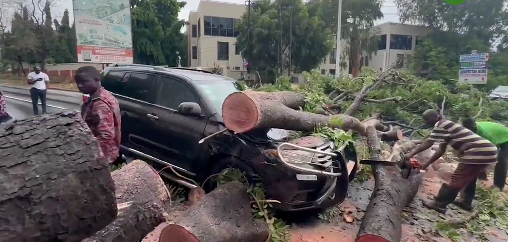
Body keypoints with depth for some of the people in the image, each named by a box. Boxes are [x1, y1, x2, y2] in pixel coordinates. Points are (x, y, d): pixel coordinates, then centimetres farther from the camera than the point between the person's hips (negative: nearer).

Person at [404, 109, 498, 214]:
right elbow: (441, 150, 23)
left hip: (479, 152, -10)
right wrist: (426, 164, 22)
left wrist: (411, 154, -8)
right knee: (469, 177, 26)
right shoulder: (446, 126, 23)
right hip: (487, 150, 10)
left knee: (457, 179, -6)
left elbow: (428, 143, -12)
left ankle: (439, 204, 0)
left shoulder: (441, 125, -6)